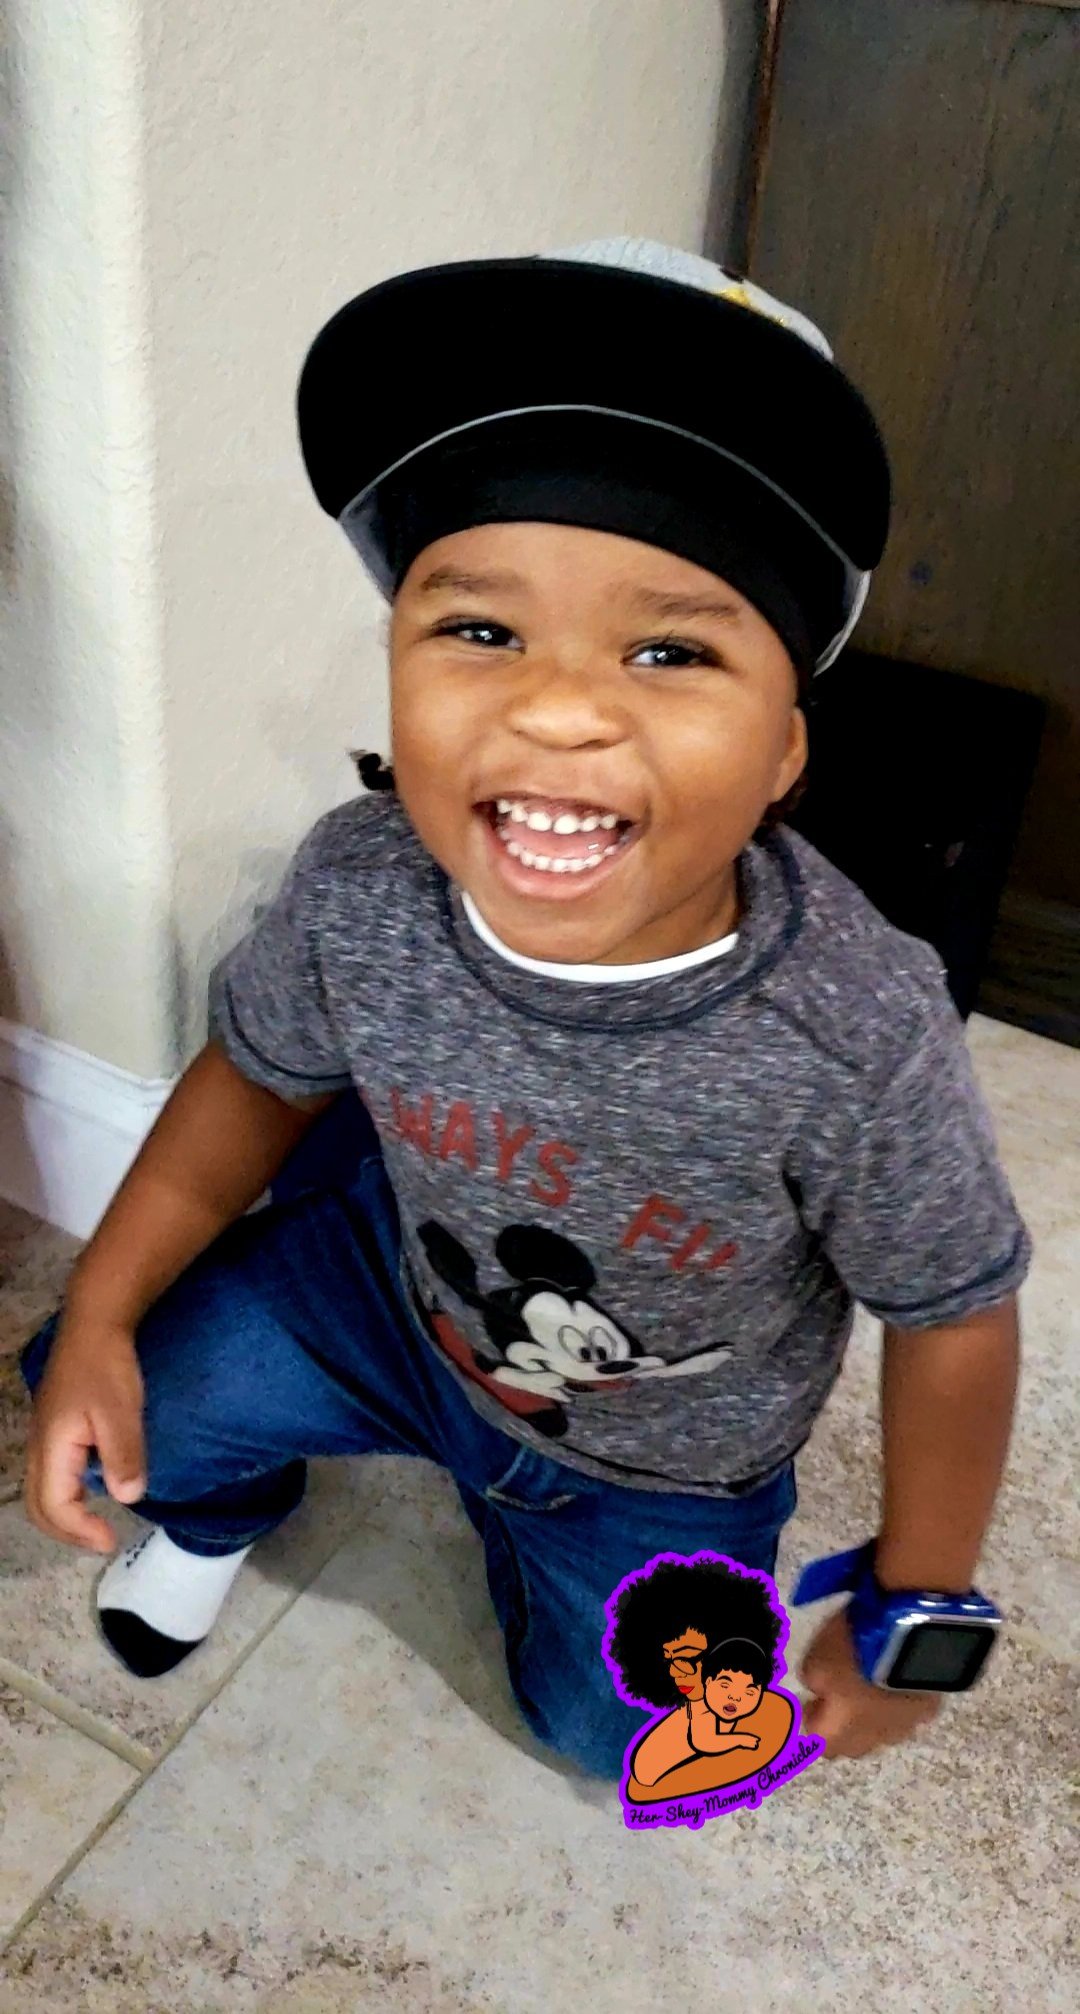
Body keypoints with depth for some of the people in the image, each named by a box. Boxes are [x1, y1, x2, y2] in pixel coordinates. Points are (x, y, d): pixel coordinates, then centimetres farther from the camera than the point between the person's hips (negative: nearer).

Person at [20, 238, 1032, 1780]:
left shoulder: (860, 1038, -38)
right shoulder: (357, 891, -29)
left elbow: (955, 1322, -21)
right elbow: (260, 1076, -7)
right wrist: (99, 1313, -9)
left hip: (672, 1458, 0)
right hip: (407, 1291, 1)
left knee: (613, 1730, 15)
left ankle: (542, 1518, 45)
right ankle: (220, 1507, 30)